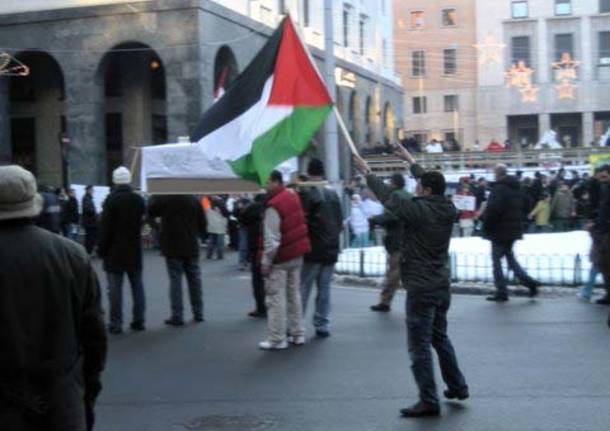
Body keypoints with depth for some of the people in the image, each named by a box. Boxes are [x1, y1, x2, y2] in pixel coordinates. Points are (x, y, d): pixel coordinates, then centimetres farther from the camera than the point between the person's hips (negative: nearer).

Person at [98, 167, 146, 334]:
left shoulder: (111, 200, -12)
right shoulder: (139, 199, 5)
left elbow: (105, 227, -13)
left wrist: (101, 249, -7)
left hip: (115, 251, -5)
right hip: (134, 251, 5)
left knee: (115, 288, -2)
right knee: (137, 286, 12)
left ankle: (116, 323, -2)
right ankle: (138, 320, 14)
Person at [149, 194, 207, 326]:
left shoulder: (164, 199, -11)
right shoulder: (194, 200, 2)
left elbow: (150, 212, 4)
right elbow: (202, 223, 6)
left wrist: (155, 198, 16)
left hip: (172, 247, -4)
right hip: (192, 247, 4)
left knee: (175, 280, -2)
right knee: (194, 279, 11)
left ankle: (177, 316, -5)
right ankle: (198, 313, 17)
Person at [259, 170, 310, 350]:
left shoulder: (274, 206, -20)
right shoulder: (293, 196, 5)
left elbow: (272, 238, -20)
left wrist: (266, 261, -14)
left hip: (280, 257, -8)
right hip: (297, 254, 8)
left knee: (276, 298, -2)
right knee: (294, 294, 16)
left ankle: (277, 339, 1)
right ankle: (298, 334, 21)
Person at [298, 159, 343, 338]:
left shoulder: (306, 192, -11)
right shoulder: (333, 193, 9)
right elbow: (340, 222, 13)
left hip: (312, 249, -5)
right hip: (331, 249, 6)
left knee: (303, 288, 0)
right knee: (324, 288, 10)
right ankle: (323, 325, 11)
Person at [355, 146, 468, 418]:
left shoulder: (418, 210, -19)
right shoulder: (448, 210, 1)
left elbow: (388, 196, -9)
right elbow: (431, 182, 17)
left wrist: (367, 173, 5)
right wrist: (411, 161, 29)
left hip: (420, 289, -8)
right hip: (442, 286, 8)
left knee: (420, 346, -2)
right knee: (440, 338, 23)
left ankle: (429, 401, 0)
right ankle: (458, 386, 30)